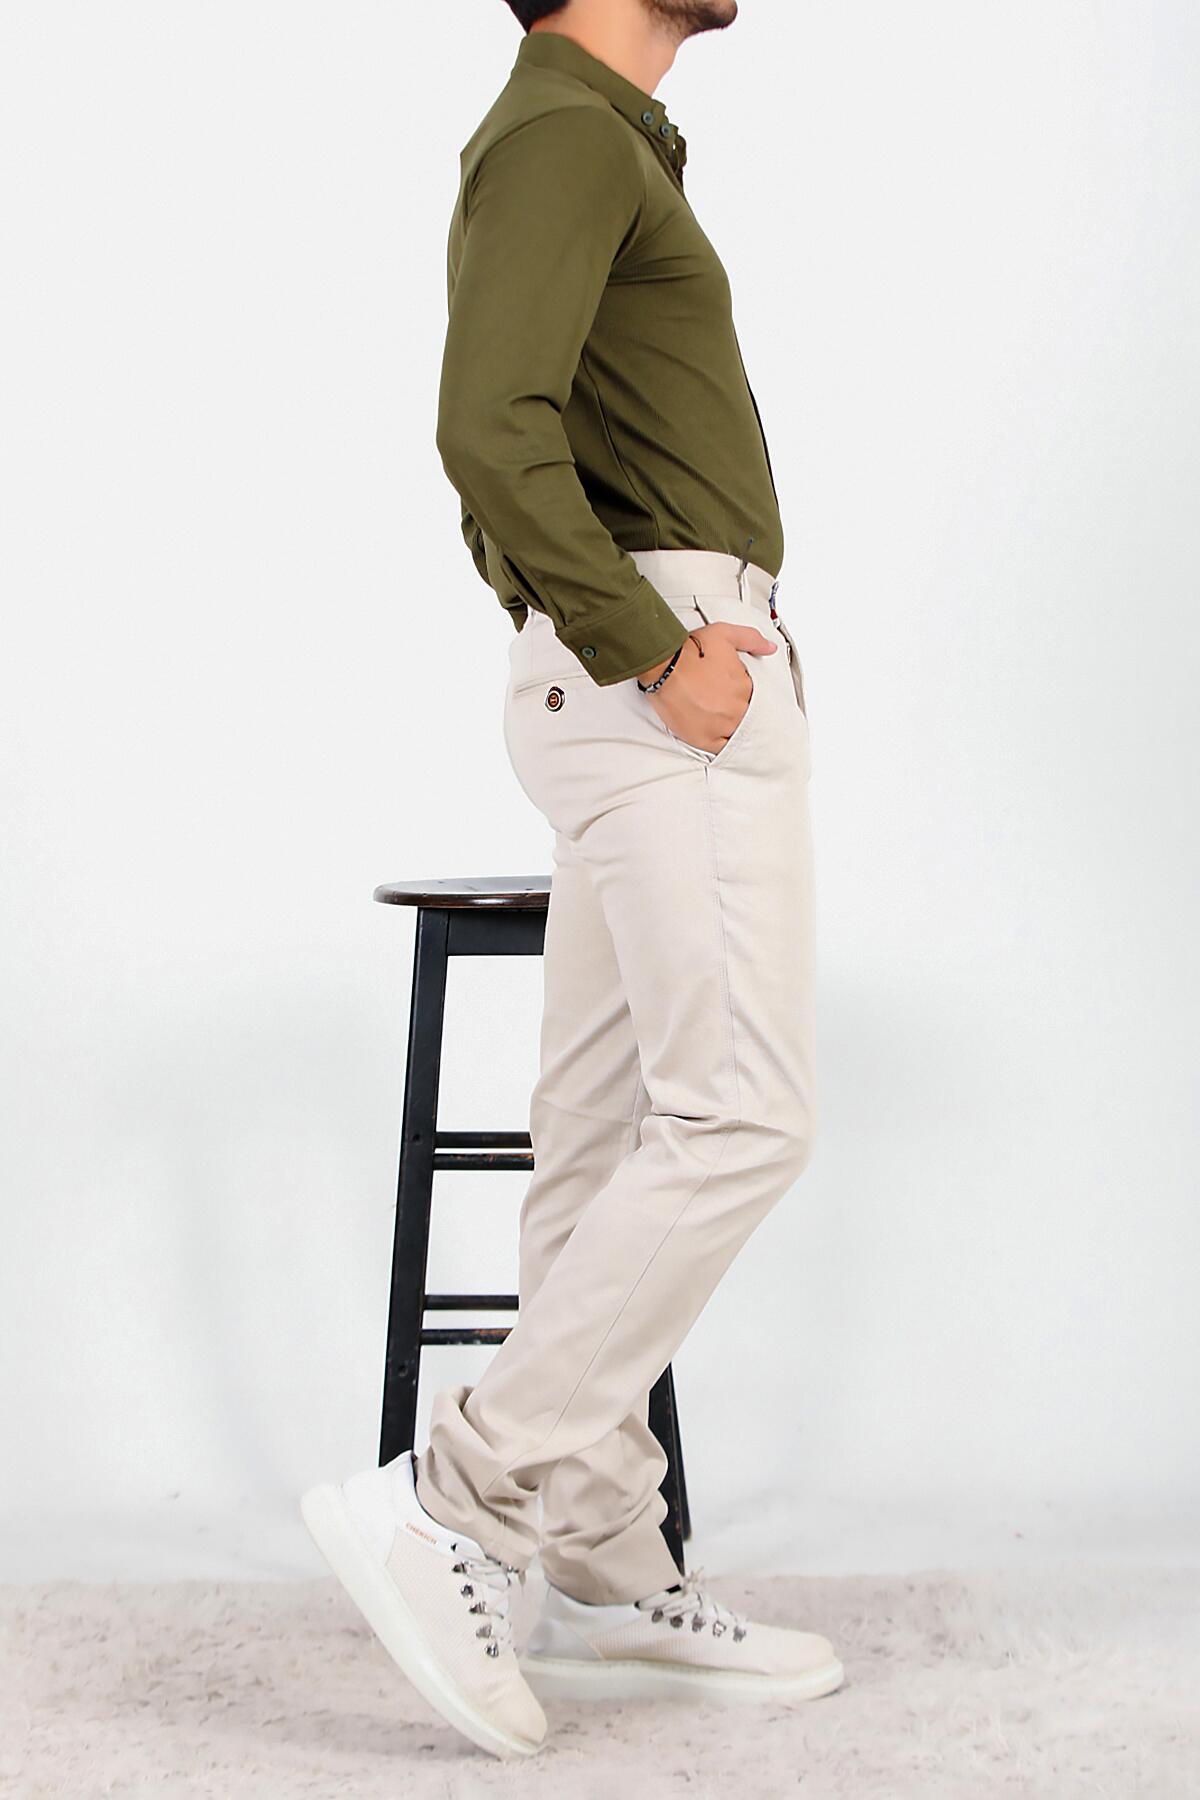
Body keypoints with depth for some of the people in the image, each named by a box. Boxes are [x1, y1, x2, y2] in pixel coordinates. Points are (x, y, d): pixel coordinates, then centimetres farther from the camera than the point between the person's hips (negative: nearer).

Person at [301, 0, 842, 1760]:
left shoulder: (593, 154, 24)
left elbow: (505, 498, 28)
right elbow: (489, 432, -24)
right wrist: (658, 657, -19)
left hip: (644, 690, 10)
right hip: (671, 700, -10)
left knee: (617, 1136, 7)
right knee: (739, 1124, -13)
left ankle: (607, 1582, 10)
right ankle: (450, 1501, -10)